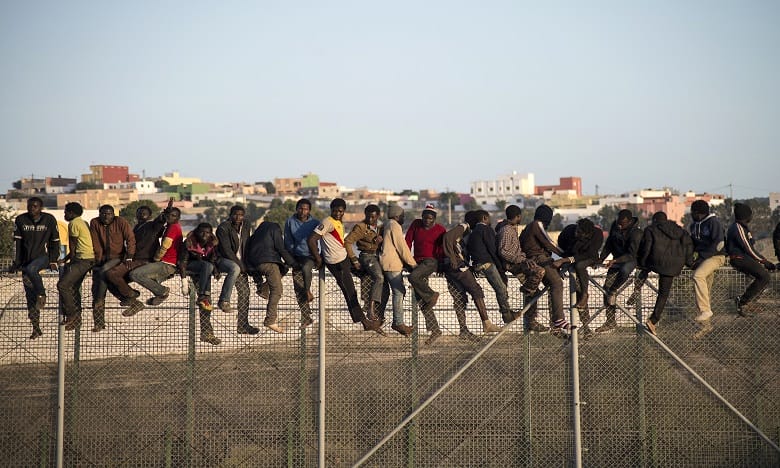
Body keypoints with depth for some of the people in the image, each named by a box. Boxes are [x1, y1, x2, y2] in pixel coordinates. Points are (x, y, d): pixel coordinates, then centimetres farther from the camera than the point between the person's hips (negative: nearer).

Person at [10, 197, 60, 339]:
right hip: (26, 260, 3)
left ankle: (41, 295, -14)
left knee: (30, 269, -37)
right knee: (30, 295, 0)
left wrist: (53, 261, -3)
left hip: (43, 256, -3)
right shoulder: (20, 220, 2)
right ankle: (36, 328, 7)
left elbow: (55, 241, 4)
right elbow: (17, 242, 2)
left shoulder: (49, 220, -1)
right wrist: (16, 262, -3)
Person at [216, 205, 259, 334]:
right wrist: (240, 265, -19)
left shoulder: (245, 228, 11)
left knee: (245, 292, -1)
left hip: (239, 263, 7)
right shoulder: (223, 228, -11)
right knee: (235, 269, -40)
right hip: (223, 260, -7)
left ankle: (243, 325, 4)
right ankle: (224, 300, -33)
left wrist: (245, 265, 4)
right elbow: (227, 250, -17)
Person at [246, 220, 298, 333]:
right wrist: (293, 263, 1)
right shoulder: (275, 229, 7)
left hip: (255, 264, 8)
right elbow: (281, 248, -2)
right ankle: (270, 320, -21)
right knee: (276, 290, -11)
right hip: (269, 261, -8)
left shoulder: (259, 231, 29)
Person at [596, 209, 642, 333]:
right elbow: (609, 244, 10)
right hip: (617, 259, 6)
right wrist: (601, 258, -2)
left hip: (631, 259, -6)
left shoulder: (636, 233, -23)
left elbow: (631, 254, -26)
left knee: (624, 270, -41)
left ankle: (613, 291, -11)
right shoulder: (614, 226, -3)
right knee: (607, 286, -5)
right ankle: (610, 322, 2)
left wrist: (615, 261, -37)